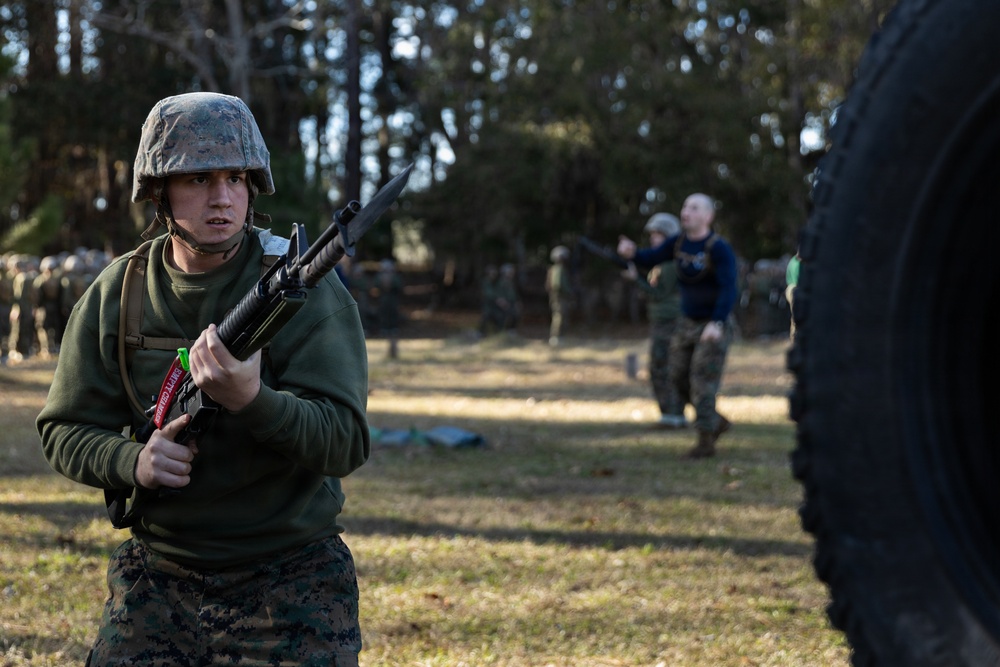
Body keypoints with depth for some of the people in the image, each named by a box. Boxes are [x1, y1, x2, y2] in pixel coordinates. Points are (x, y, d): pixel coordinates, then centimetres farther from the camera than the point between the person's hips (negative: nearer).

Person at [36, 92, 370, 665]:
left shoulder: (306, 289, -11)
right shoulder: (116, 294, 0)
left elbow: (348, 445, -19)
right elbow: (64, 430, 4)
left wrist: (250, 399, -36)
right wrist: (132, 461, -17)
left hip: (289, 580, -2)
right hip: (157, 584, 3)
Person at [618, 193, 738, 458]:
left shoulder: (719, 248, -21)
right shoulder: (679, 242, 0)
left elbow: (729, 289, -29)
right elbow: (649, 258, -6)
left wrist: (717, 323, -42)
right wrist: (630, 252, -29)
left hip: (714, 325, -7)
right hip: (688, 323, 7)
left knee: (702, 381, -9)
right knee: (679, 377, 9)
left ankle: (705, 441, 0)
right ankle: (716, 421, 26)